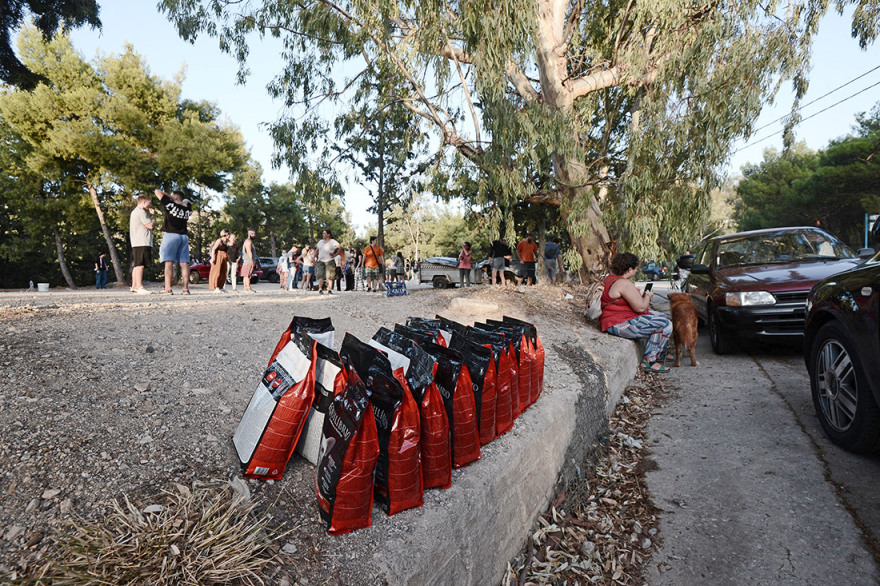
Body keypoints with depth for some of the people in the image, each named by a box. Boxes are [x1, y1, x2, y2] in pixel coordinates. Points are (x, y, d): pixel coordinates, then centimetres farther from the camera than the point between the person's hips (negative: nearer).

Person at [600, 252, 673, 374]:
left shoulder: (611, 278, 11)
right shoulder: (624, 284, -23)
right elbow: (640, 307, -23)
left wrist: (641, 296, 18)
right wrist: (648, 296, -3)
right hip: (620, 325, -12)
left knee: (661, 317, 20)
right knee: (665, 325, -11)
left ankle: (661, 355, 30)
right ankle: (649, 361, -3)